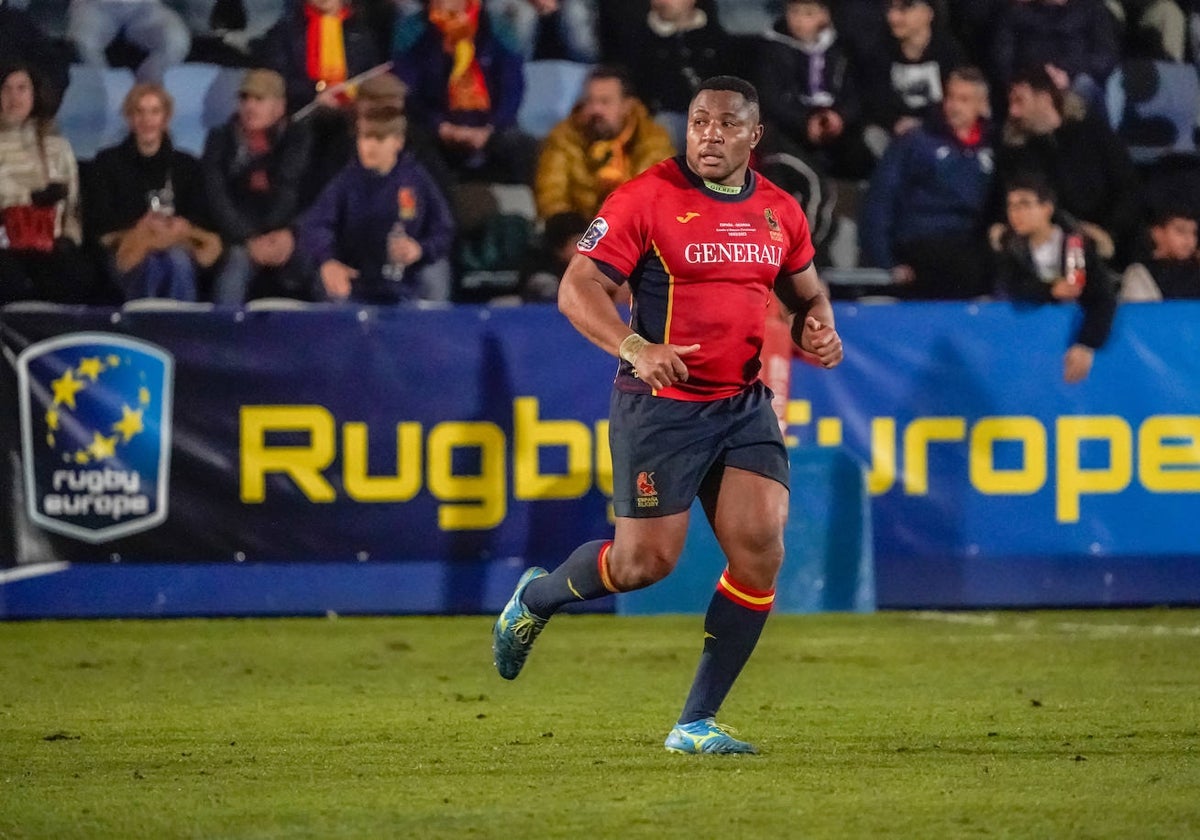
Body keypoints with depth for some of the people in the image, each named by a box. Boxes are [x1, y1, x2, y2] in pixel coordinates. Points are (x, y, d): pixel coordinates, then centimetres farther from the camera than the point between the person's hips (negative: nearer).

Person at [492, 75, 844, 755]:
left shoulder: (779, 211, 8)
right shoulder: (648, 197, -9)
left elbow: (808, 292, 24)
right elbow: (578, 289, -11)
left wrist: (819, 327, 0)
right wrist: (635, 348, -27)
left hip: (746, 404, 5)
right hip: (662, 402, -5)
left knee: (760, 552, -9)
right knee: (645, 562, -3)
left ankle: (698, 723, 2)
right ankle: (536, 599, 30)